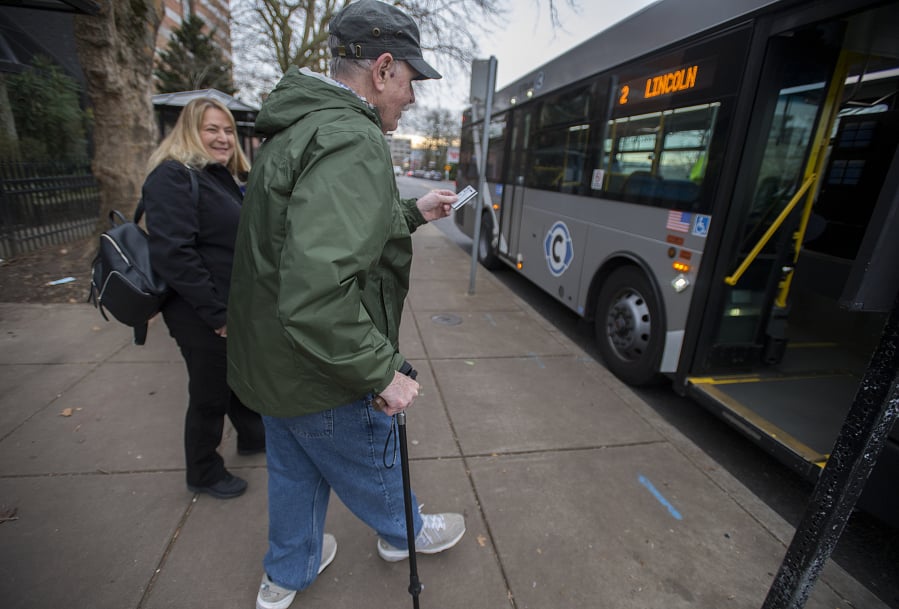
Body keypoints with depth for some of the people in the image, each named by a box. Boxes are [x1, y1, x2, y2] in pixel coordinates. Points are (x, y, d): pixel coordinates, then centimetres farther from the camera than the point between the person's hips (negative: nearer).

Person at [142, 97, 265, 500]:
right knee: (210, 395, 8)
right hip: (203, 316, -9)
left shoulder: (222, 176, 13)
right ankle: (204, 474, 31)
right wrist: (217, 313, -22)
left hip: (234, 308, 9)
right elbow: (173, 254, -24)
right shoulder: (173, 177, -16)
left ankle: (252, 436, 48)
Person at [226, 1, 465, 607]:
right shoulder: (353, 144, -27)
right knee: (372, 466, 21)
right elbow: (316, 294, -37)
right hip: (319, 377, -9)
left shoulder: (301, 128, 7)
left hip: (269, 360, 9)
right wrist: (382, 375, -25)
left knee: (294, 473, 28)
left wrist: (412, 212, 17)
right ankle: (405, 533, 53)